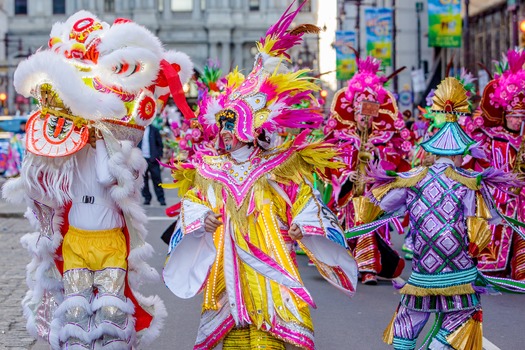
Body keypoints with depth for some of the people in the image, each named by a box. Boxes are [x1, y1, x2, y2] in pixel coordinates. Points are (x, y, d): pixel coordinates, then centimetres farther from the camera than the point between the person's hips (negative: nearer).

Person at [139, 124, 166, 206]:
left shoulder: (154, 130, 2)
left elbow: (160, 144, 3)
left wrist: (159, 155, -5)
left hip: (152, 159, -2)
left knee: (156, 179, -2)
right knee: (144, 180, 5)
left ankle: (161, 199, 1)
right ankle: (147, 198, 14)